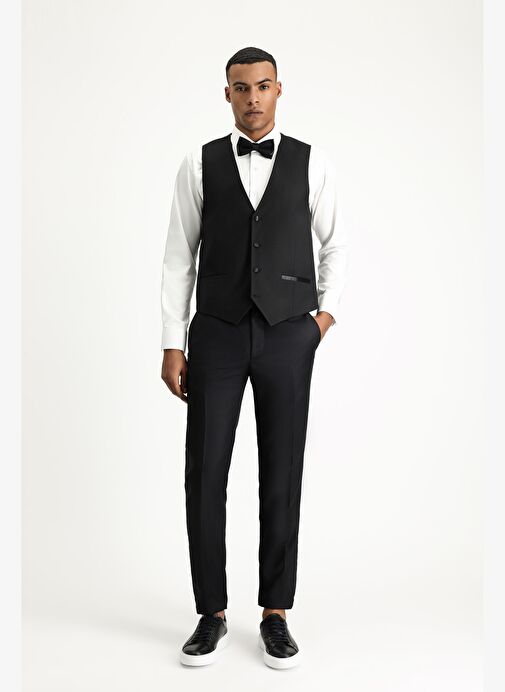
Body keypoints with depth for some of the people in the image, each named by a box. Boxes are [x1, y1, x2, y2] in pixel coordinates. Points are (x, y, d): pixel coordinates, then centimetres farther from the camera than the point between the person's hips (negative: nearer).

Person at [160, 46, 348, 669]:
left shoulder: (312, 163, 5)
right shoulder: (199, 164, 4)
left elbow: (334, 245, 15)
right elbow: (179, 257, 3)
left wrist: (325, 316, 3)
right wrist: (172, 347, -2)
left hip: (287, 338, 0)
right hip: (216, 337, 0)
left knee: (282, 481, 3)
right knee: (205, 477, -2)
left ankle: (276, 616, 17)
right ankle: (212, 617, 13)